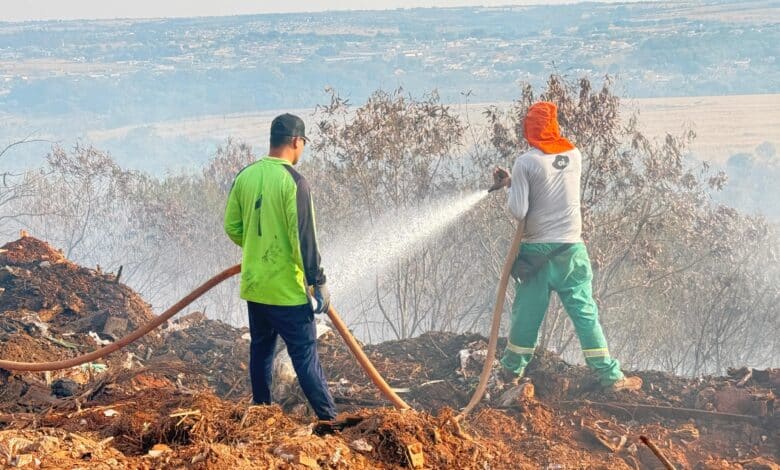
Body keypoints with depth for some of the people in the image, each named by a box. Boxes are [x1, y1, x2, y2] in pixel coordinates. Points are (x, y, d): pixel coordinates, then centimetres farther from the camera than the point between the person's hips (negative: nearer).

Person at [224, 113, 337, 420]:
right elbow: (304, 237, -18)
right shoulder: (293, 181, -17)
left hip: (254, 285, 6)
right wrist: (319, 282, -11)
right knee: (305, 355, -3)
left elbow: (232, 227, 10)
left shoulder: (245, 176, 3)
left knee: (261, 350, 18)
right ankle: (328, 418, -2)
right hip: (287, 290, -6)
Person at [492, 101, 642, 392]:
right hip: (571, 248, 2)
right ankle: (610, 375, 0)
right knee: (585, 313, 3)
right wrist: (512, 181, 13)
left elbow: (518, 210, -14)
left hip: (536, 251, -2)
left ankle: (512, 370, 22)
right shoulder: (574, 156, 3)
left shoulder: (526, 163, -10)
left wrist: (510, 188, 5)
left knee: (526, 313, 9)